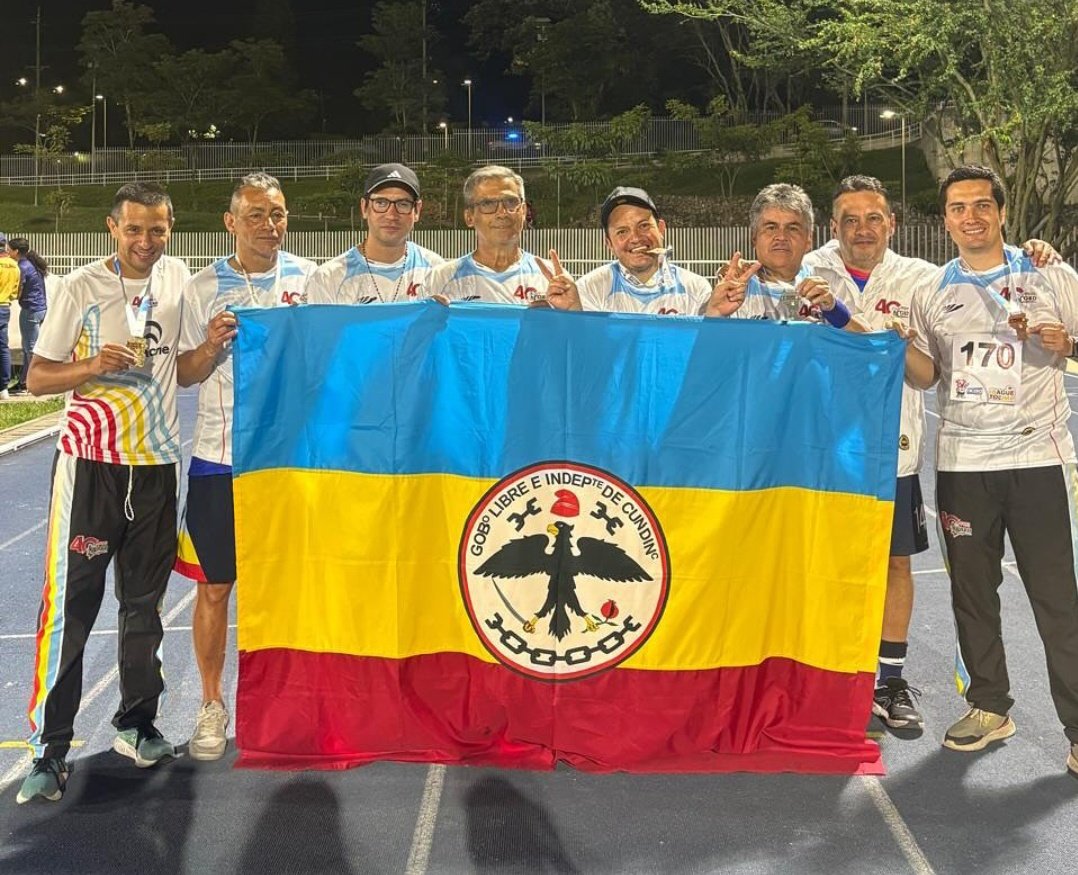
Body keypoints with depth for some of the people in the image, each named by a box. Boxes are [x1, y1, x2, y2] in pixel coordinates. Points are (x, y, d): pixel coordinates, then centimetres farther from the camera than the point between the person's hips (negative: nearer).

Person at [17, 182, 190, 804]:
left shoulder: (178, 278, 6)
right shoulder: (82, 287, -5)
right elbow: (38, 379, -3)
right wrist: (93, 366, -20)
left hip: (157, 460, 4)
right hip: (92, 459, -4)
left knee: (146, 601, 13)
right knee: (71, 603, -5)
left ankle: (137, 724, 28)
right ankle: (51, 749, 2)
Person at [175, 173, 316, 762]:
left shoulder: (309, 279, 4)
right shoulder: (204, 288, 2)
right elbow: (183, 374, 3)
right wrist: (211, 346, -15)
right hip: (220, 456, 0)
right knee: (214, 585, 5)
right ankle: (212, 704, 21)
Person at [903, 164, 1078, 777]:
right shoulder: (933, 291, 10)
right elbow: (926, 375, 9)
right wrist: (901, 346, -9)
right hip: (963, 463, 3)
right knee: (972, 591, 9)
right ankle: (989, 707, 24)